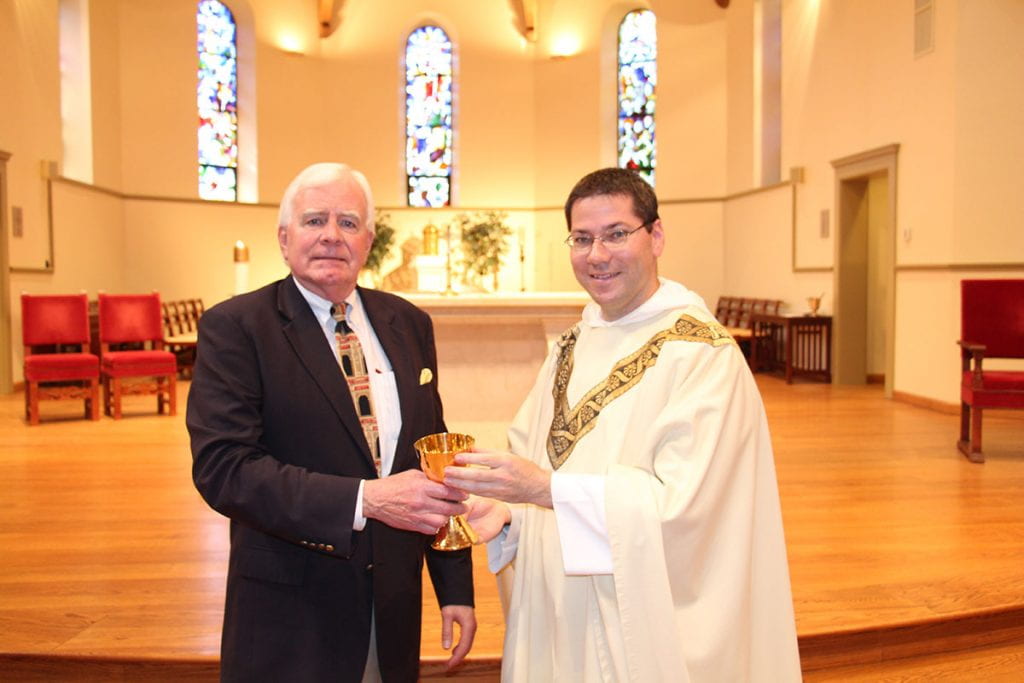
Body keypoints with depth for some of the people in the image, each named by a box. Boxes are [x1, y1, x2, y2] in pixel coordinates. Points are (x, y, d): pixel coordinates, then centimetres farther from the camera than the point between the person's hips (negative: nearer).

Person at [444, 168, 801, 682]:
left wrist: (545, 488, -29)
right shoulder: (571, 348, 5)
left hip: (649, 623, -6)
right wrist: (504, 512, -14)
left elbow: (682, 501, -24)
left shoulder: (703, 355, -16)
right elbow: (530, 461, 6)